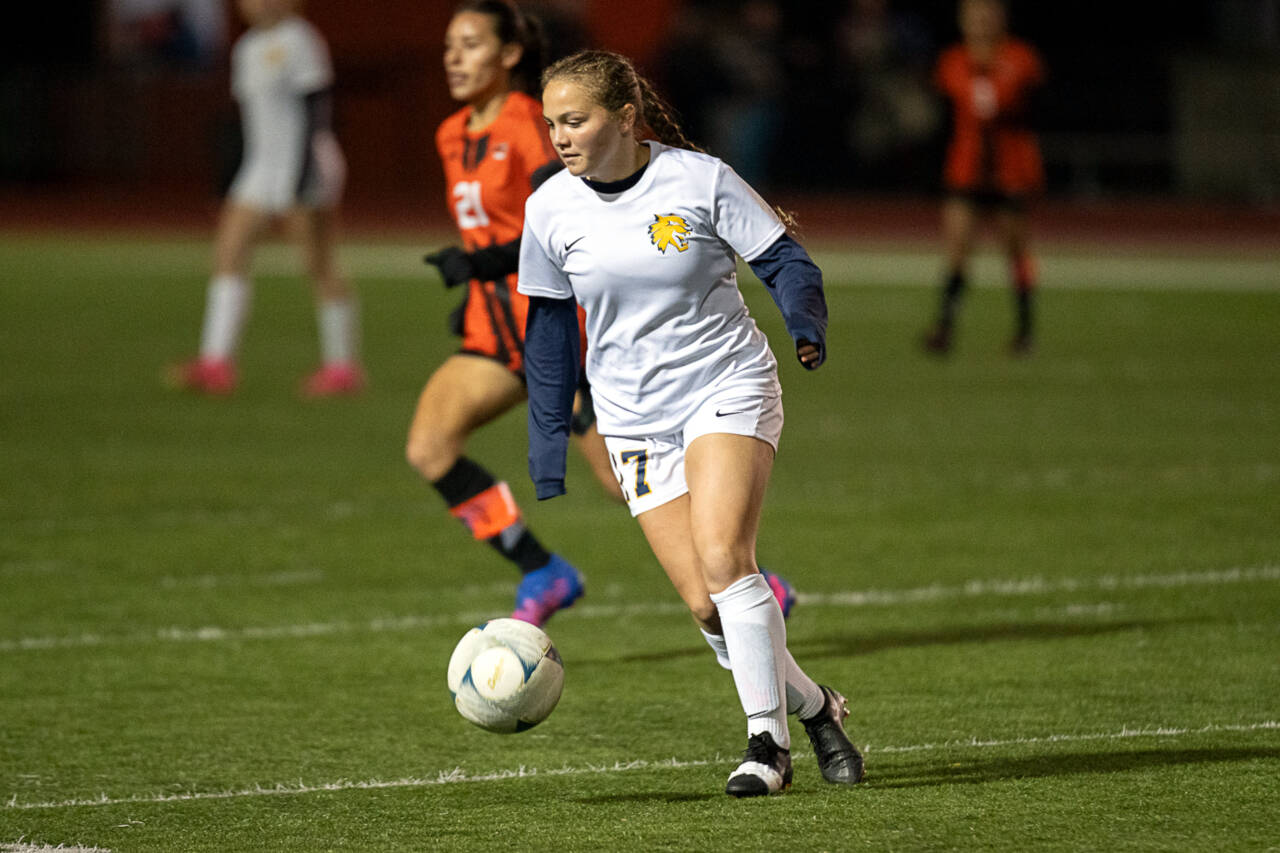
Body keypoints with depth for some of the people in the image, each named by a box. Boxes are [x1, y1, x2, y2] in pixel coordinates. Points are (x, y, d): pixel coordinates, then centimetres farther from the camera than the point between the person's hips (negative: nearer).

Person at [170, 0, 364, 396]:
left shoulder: (299, 41, -11)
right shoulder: (247, 48, 15)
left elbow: (316, 106, -16)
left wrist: (305, 174, -23)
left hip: (302, 166, -8)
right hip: (260, 167, 8)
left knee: (320, 266, -2)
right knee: (228, 252, -4)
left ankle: (342, 365, 8)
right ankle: (216, 361, -9)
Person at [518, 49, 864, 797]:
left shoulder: (699, 179, -11)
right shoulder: (551, 209, -1)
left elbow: (785, 260, -4)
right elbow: (549, 326, 11)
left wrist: (807, 327, -24)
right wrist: (549, 442, 10)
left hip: (729, 391, -3)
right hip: (635, 419, 3)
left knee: (722, 560, -23)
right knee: (707, 603, -5)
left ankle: (768, 737, -12)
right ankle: (814, 708, 16)